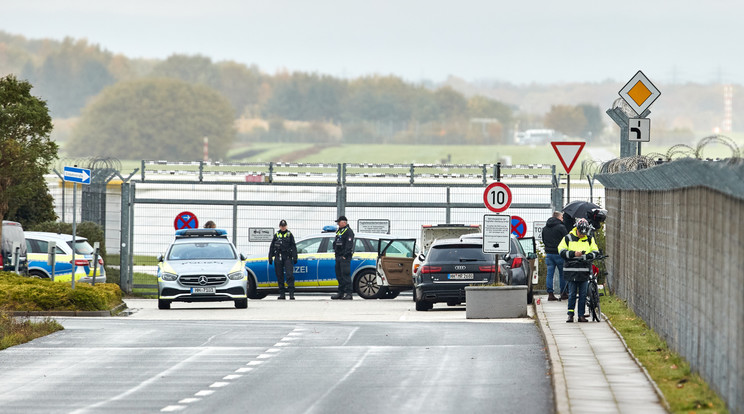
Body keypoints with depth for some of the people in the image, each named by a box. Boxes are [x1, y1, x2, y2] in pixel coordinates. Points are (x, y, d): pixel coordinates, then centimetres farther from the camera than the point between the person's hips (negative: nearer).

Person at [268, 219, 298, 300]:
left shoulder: (289, 235, 9)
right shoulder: (276, 235, 13)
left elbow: (293, 247, 6)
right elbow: (271, 247, 15)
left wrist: (295, 257, -2)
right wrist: (270, 258, 9)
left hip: (287, 257, -3)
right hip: (278, 258, 3)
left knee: (289, 275, -12)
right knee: (279, 276, 3)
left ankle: (291, 293, -15)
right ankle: (282, 294, 8)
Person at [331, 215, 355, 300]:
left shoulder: (348, 231, -9)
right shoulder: (339, 231, 20)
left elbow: (349, 245, -17)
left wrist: (345, 256, -21)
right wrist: (336, 254, 16)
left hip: (345, 257, -10)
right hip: (338, 257, 10)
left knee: (345, 274, -13)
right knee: (339, 275, 10)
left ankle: (348, 294, -16)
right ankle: (341, 293, 15)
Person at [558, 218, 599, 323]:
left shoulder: (590, 239, 9)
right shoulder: (568, 238, 4)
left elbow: (596, 252, 5)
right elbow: (562, 251, -2)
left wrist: (585, 256, -14)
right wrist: (573, 254, -16)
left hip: (584, 271, 2)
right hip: (571, 270, -2)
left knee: (583, 294, 3)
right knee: (572, 294, -1)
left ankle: (581, 315, 9)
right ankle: (570, 314, 5)